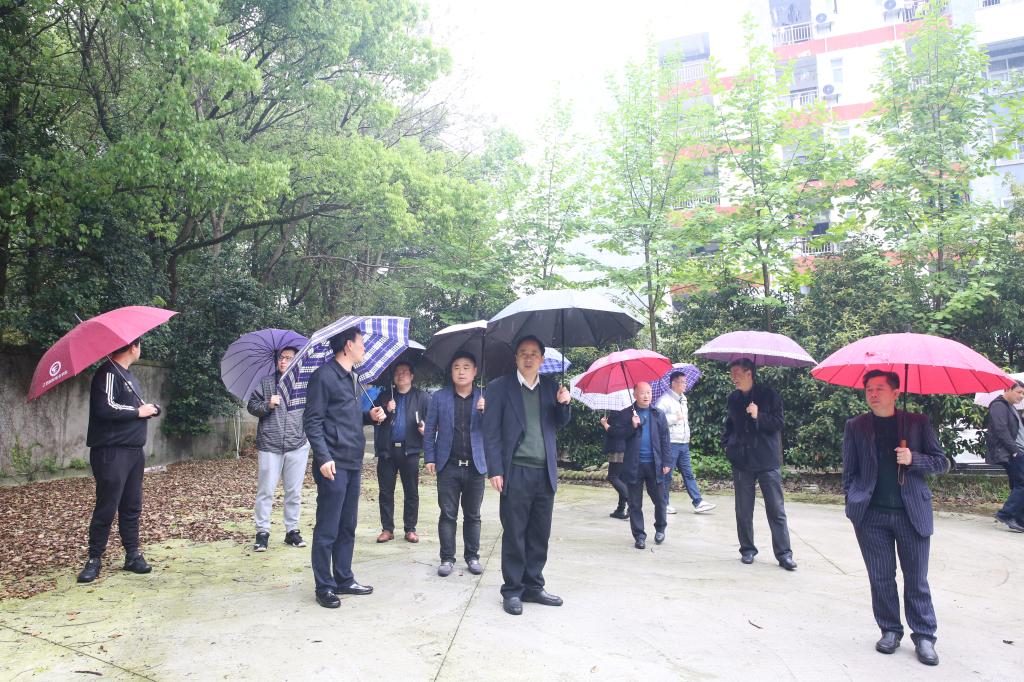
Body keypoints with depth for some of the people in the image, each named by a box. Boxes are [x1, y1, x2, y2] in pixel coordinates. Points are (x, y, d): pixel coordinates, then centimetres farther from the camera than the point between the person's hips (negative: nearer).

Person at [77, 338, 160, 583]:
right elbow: (106, 408, -23)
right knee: (106, 507, -2)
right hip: (111, 452, -9)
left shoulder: (128, 375, 17)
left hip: (134, 450, 9)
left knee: (132, 507, 11)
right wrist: (138, 411, -13)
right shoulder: (108, 373, -12)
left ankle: (133, 555, 17)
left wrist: (148, 409, 4)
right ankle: (94, 559, 10)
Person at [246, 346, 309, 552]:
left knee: (294, 491, 7)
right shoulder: (266, 382, 9)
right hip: (269, 444, -1)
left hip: (298, 444, 1)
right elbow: (251, 405, 8)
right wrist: (267, 405, -9)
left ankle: (292, 530, 18)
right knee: (265, 490, -1)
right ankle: (262, 532, 9)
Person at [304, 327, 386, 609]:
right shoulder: (324, 376, -10)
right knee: (327, 529, 0)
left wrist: (370, 415, 5)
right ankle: (324, 587, 11)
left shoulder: (352, 378, 17)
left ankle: (344, 579, 26)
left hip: (353, 463, 9)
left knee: (348, 526, 15)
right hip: (333, 465, -9)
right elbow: (312, 421, -14)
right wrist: (323, 457, -21)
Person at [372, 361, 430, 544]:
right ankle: (387, 529, 16)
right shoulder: (384, 397, 13)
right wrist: (386, 411, -11)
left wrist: (426, 428, -18)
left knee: (411, 492, 5)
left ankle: (410, 529, 15)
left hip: (410, 450, -2)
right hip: (387, 450, 2)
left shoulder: (422, 397, 6)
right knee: (385, 491, 6)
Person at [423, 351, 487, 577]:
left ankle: (472, 556, 21)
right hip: (448, 466, -1)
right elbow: (430, 431, 5)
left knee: (473, 515, 10)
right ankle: (447, 558, 15)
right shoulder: (439, 397, 4)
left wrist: (486, 411, -18)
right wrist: (430, 458, -1)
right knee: (448, 514, 5)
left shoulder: (484, 398, 4)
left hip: (475, 466, 1)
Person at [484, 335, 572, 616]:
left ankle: (533, 586, 25)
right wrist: (495, 470, -10)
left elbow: (560, 423, 15)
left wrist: (563, 404, -5)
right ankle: (512, 591, 16)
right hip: (516, 474, -4)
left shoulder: (550, 386, 11)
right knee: (514, 535, 4)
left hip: (545, 473, 4)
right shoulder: (500, 387, -1)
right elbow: (491, 432, -4)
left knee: (540, 535, 11)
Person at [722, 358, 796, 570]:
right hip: (742, 461, 4)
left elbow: (778, 423, -6)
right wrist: (728, 444, 8)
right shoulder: (733, 398, 9)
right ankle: (747, 549, 20)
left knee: (776, 510, 0)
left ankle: (784, 553, 7)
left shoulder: (769, 395, -4)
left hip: (768, 461, -4)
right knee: (743, 510, 8)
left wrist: (759, 416, -20)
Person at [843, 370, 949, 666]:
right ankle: (890, 631, 21)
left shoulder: (918, 422, 5)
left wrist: (914, 459, -13)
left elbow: (942, 463, 6)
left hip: (912, 513, 0)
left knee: (916, 578, 6)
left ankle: (924, 637, 18)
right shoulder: (855, 426, 6)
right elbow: (849, 470, 9)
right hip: (871, 514, 1)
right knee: (881, 577, 7)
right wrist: (852, 503, 1)